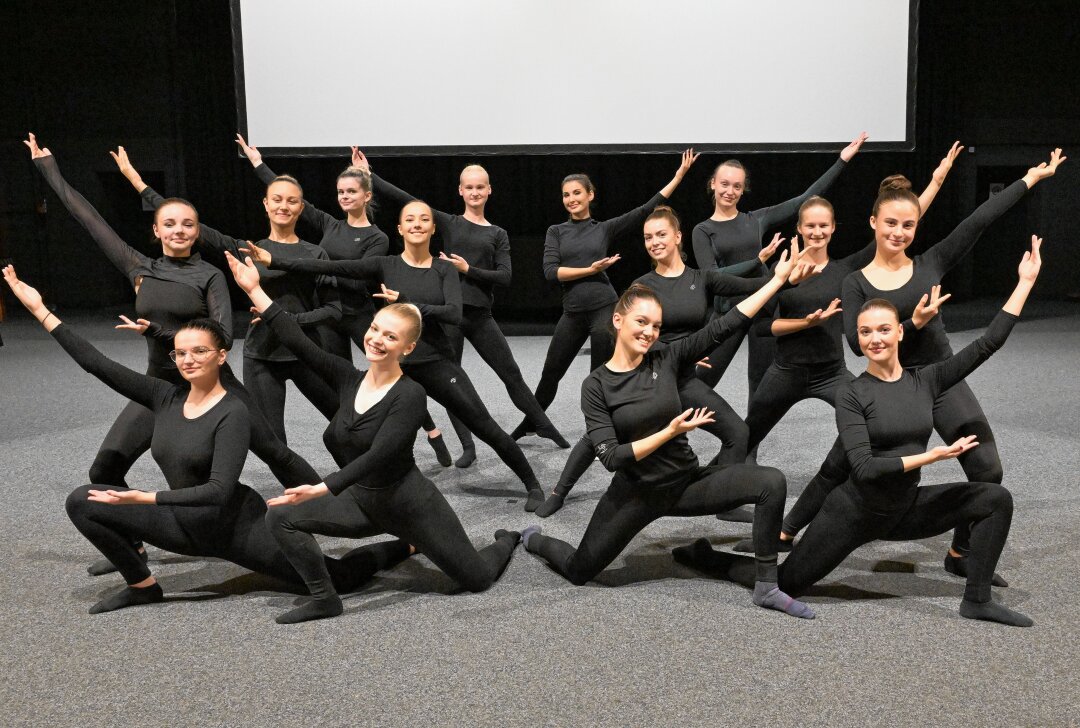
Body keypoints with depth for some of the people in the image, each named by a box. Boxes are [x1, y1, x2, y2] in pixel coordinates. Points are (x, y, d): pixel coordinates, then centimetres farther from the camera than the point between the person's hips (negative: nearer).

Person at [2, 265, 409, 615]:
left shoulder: (233, 414, -19)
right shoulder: (166, 397, -2)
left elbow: (220, 490, -26)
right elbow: (97, 364, -3)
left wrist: (144, 498, -31)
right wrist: (40, 310, -5)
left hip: (237, 524, -6)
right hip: (189, 526, 6)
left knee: (340, 580, -9)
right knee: (82, 502, -5)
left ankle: (405, 545, 22)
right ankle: (142, 585, 10)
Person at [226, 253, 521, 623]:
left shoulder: (410, 395, -23)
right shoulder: (349, 379, -6)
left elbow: (378, 456, -32)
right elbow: (298, 342, -13)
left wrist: (321, 489, -42)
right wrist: (254, 290, -17)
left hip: (410, 502, -5)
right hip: (361, 500, 5)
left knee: (477, 579, 7)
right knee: (281, 517, -15)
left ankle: (507, 541, 43)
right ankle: (324, 599, 2)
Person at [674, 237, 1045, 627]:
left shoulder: (926, 380, -2)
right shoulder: (852, 394, -15)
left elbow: (988, 343, -6)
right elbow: (864, 468, -24)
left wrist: (1025, 282, -6)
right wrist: (934, 455, -25)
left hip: (904, 510, 5)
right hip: (854, 511, -5)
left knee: (995, 499, -8)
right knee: (783, 583, 2)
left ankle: (977, 599, 0)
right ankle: (705, 555, 27)